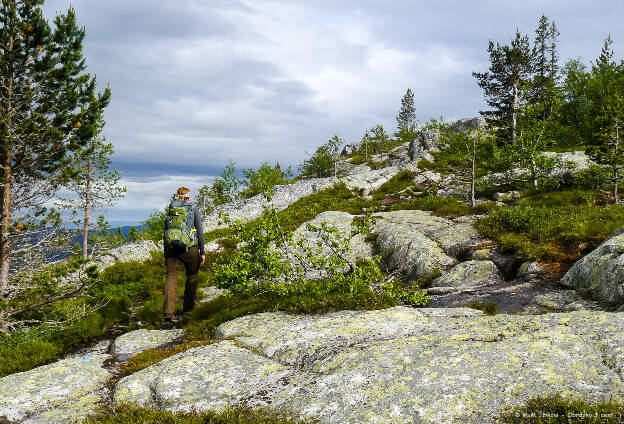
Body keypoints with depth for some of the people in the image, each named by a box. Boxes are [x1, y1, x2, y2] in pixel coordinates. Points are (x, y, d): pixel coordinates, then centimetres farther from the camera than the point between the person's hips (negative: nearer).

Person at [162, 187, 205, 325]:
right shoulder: (194, 210, -1)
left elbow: (166, 234, 10)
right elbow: (200, 232, -5)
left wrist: (165, 255, 16)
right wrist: (202, 252, 1)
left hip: (173, 249, 2)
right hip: (190, 248, -2)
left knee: (171, 279, -2)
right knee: (192, 277, 19)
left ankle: (169, 312, -16)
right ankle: (187, 307, 30)